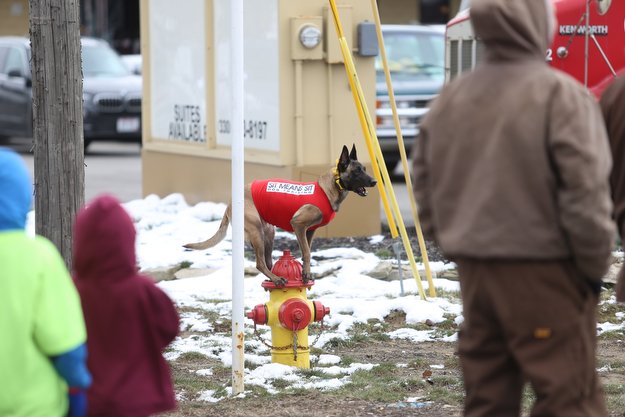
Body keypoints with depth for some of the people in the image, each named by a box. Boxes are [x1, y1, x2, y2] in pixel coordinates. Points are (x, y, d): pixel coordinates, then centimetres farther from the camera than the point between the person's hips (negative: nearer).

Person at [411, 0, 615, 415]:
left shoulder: (452, 97, 7)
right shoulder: (559, 94, -14)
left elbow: (425, 186, 13)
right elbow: (585, 195, -16)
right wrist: (596, 266, -4)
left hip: (474, 271, 7)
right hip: (544, 272, -7)